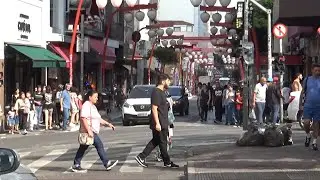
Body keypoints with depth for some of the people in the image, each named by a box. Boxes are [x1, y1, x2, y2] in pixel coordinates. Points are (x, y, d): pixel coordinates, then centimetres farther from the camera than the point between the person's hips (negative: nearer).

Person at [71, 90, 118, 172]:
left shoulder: (92, 106, 21)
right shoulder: (86, 106, -11)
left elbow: (99, 119, 26)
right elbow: (83, 118, -22)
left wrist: (108, 124, 18)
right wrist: (89, 130, -27)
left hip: (92, 131, 10)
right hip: (89, 131, -10)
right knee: (99, 145, -5)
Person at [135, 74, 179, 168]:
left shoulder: (162, 92, 15)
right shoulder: (156, 92, -17)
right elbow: (154, 108, -21)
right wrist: (157, 123, -24)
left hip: (163, 123, 10)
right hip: (159, 124, -10)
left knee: (155, 141, 13)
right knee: (163, 143, 1)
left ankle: (141, 157, 14)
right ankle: (167, 162, 11)